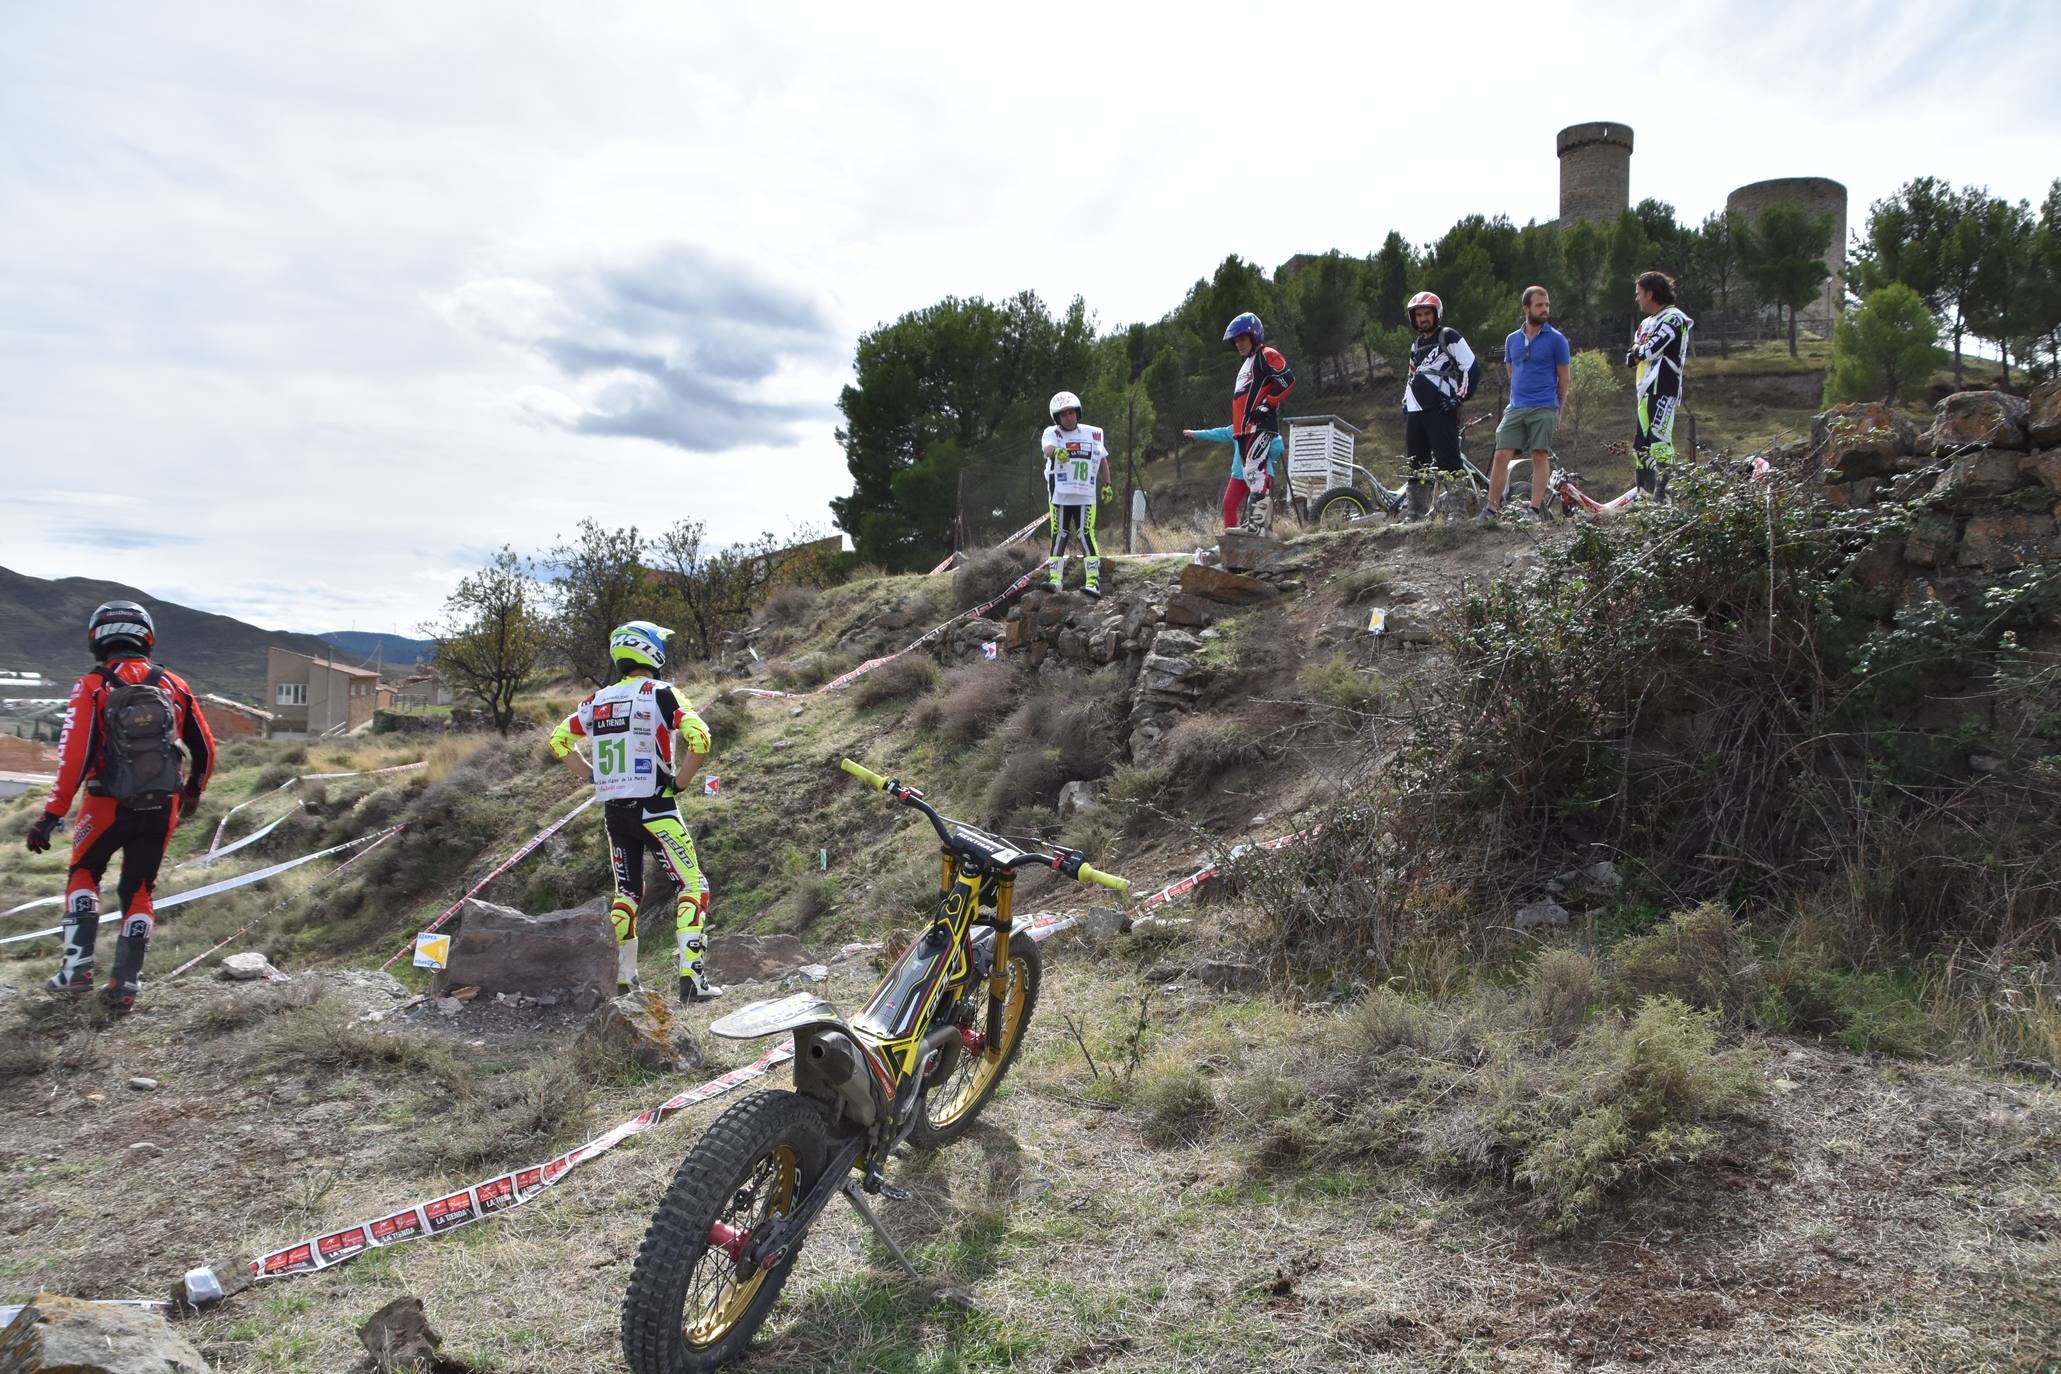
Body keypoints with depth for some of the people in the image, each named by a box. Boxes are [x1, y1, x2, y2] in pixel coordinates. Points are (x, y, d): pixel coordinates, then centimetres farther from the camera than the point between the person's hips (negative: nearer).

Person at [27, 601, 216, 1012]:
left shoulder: (91, 688, -7)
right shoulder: (175, 686, 3)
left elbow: (74, 755, -14)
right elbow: (205, 749, 8)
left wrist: (52, 815, -11)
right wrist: (192, 794, 25)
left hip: (109, 806, -2)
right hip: (160, 809, 2)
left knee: (84, 875, 22)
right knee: (138, 892, 14)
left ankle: (77, 965, 12)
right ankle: (125, 983, 13)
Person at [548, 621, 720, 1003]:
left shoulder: (598, 700, 9)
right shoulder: (659, 693, -8)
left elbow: (558, 740, 17)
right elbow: (699, 739, -21)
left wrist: (594, 776, 16)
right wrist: (679, 782, -9)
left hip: (613, 810, 6)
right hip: (654, 809, -6)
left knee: (626, 893, 18)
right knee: (692, 886, 1)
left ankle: (620, 979, 18)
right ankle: (691, 977, -9)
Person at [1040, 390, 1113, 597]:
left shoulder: (1093, 434, 6)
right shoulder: (1052, 433, 0)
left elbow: (1103, 460, 19)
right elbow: (1048, 448, -23)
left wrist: (1107, 485, 15)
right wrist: (1056, 451, -46)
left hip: (1085, 496, 0)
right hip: (1059, 495, 1)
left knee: (1086, 535, -8)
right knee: (1058, 536, 4)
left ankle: (1094, 581, -8)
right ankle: (1056, 579, 11)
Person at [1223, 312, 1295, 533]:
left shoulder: (1267, 356, -2)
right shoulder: (1246, 363, 28)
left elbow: (1288, 381, -15)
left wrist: (1267, 404, -17)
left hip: (1261, 426, -10)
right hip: (1244, 429, 10)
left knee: (1254, 470, -20)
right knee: (1252, 473, 9)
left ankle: (1260, 521, -24)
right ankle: (1261, 521, 11)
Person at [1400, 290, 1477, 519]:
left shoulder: (1448, 337, 1)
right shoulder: (1416, 344, 23)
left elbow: (1471, 368, -6)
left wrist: (1459, 397, -12)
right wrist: (1405, 401, 22)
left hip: (1440, 408, -8)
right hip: (1414, 410, 8)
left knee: (1447, 461, -14)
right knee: (1416, 465, 7)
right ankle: (1417, 513, 12)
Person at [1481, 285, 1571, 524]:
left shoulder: (1556, 339, 1)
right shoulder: (1512, 339, 12)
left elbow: (1563, 378, 5)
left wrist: (1559, 410, 6)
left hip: (1544, 408, -3)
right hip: (1516, 408, 3)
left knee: (1540, 456, -4)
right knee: (1502, 455, -5)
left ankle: (1535, 508, 0)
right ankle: (1492, 508, -2)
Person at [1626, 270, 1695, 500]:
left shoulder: (1673, 318, -6)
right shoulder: (1646, 323, 23)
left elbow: (1650, 350, -17)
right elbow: (1630, 359, 16)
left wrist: (1638, 351, 4)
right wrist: (1642, 352, -4)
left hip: (1663, 389, -10)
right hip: (1645, 391, 10)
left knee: (1659, 440, -19)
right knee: (1641, 444, 10)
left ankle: (1664, 494, -22)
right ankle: (1645, 495, 16)